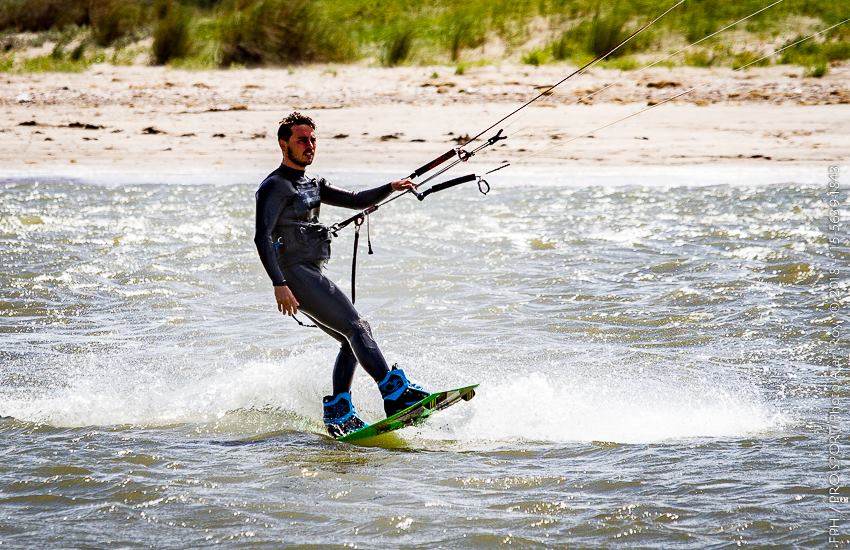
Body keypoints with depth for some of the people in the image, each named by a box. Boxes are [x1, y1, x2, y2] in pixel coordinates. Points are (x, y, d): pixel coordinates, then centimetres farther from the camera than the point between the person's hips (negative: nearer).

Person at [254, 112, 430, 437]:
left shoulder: (313, 185, 21)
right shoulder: (275, 186, -7)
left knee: (353, 341, 8)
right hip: (295, 274, -10)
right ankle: (396, 393, -29)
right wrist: (279, 284, -27)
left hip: (312, 276, 10)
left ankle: (337, 412, 6)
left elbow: (357, 201, 17)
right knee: (356, 327, -19)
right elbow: (262, 237, -17)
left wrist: (391, 188, -1)